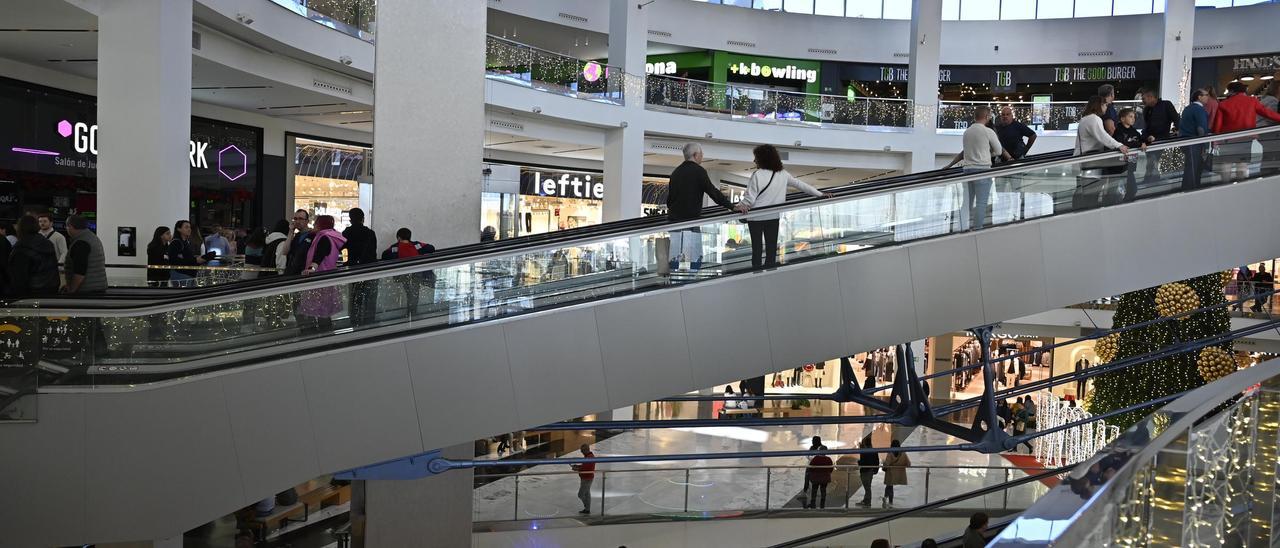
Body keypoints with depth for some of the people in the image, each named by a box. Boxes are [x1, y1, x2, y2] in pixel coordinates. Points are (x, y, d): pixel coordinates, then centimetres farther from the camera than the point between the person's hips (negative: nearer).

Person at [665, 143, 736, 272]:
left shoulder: (676, 172, 15)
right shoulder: (698, 171, -6)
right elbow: (713, 192, -10)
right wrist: (732, 207, -7)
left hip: (673, 219, 7)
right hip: (690, 220, -7)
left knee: (674, 257, 5)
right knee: (695, 258, -4)